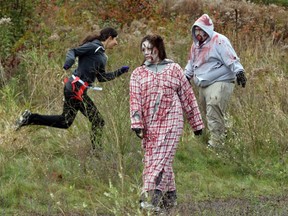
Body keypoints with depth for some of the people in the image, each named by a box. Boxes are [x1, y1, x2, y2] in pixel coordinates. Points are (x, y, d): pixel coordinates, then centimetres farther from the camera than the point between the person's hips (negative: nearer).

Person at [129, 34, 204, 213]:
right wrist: (137, 123, -12)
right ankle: (169, 197, 17)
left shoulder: (174, 69, 9)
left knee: (161, 158, -16)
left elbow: (187, 96, 12)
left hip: (171, 121, -3)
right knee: (152, 160, 4)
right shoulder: (138, 74, 12)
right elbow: (135, 100, 2)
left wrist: (197, 123, 11)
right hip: (149, 124, 3)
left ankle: (152, 197, -25)